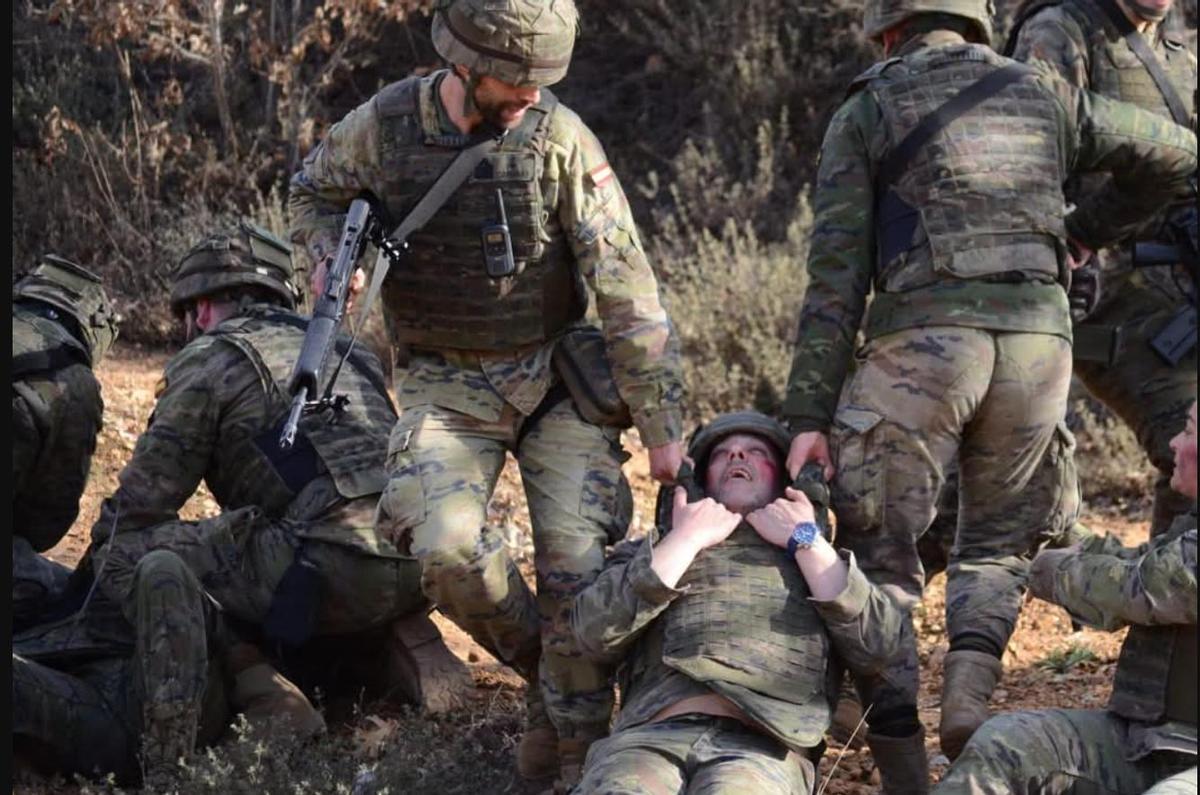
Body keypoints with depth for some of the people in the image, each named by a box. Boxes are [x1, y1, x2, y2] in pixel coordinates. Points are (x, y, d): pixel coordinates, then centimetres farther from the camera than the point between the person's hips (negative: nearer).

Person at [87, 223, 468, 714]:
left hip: (335, 570, -7)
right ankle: (406, 639, 14)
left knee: (126, 555, -2)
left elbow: (143, 502, 8)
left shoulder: (210, 357, 9)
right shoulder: (344, 349, 31)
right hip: (419, 568, 7)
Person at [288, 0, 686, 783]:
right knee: (445, 547, -22)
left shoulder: (560, 138, -16)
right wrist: (333, 260, -10)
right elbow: (314, 193, 14)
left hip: (557, 373, -1)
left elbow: (627, 291, -14)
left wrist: (664, 428, -13)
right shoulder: (383, 125, -10)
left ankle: (578, 755, 4)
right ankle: (549, 669, 6)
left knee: (578, 558, -14)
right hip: (449, 385, 1)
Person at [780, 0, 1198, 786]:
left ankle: (903, 768, -3)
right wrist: (1088, 232, 39)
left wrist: (810, 414, 1)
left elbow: (837, 275, 3)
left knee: (881, 554, 7)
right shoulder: (1043, 94, 19)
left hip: (921, 340, -3)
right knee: (999, 544, 19)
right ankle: (970, 691, -8)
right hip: (1039, 337, 3)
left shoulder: (865, 114, 11)